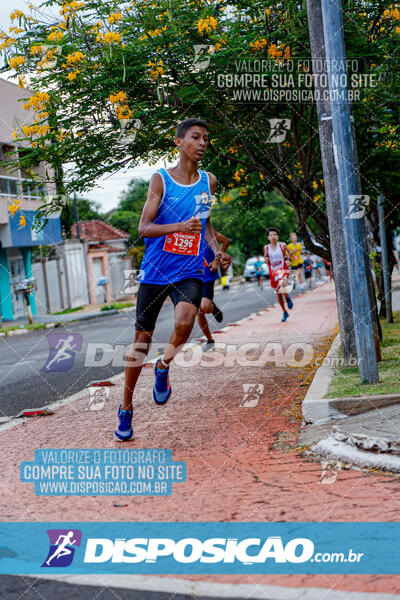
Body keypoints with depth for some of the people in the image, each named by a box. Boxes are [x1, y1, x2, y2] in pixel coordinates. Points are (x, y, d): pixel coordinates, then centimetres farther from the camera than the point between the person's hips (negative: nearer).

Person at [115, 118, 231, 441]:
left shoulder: (209, 181, 7)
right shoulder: (160, 179, -4)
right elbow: (144, 228, -10)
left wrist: (218, 251, 5)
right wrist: (180, 226, -26)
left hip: (190, 272, 1)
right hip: (156, 269, -1)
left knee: (184, 321, -28)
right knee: (143, 336, 5)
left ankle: (164, 367, 4)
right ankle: (126, 407, 21)